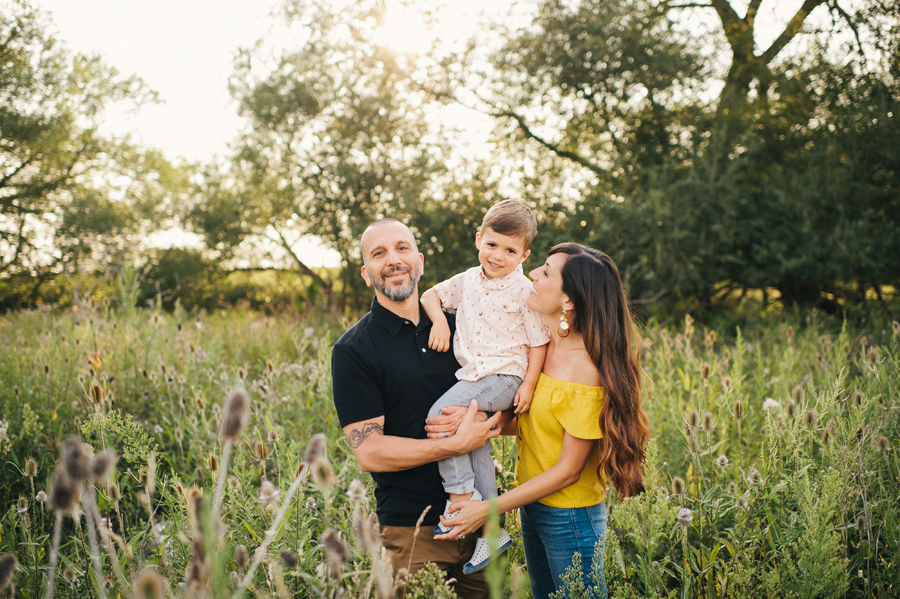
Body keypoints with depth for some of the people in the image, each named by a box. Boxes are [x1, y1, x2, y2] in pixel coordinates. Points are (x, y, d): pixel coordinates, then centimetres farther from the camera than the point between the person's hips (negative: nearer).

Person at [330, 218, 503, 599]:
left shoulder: (455, 327, 7)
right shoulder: (352, 350, -7)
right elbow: (369, 451, -14)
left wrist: (484, 420, -9)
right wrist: (458, 443, -19)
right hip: (413, 530, -4)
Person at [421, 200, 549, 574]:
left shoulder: (524, 291, -6)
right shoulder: (468, 281, 10)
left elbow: (539, 341, -4)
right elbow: (432, 295, 21)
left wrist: (529, 384, -10)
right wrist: (440, 321, 1)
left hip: (505, 378, -6)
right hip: (472, 375, 7)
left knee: (440, 414, -23)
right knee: (477, 448, 5)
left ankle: (461, 494, -9)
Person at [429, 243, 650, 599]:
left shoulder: (587, 369, -26)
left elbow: (568, 471, -21)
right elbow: (518, 421, 2)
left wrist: (489, 509, -21)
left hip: (570, 516, -7)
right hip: (532, 504, 8)